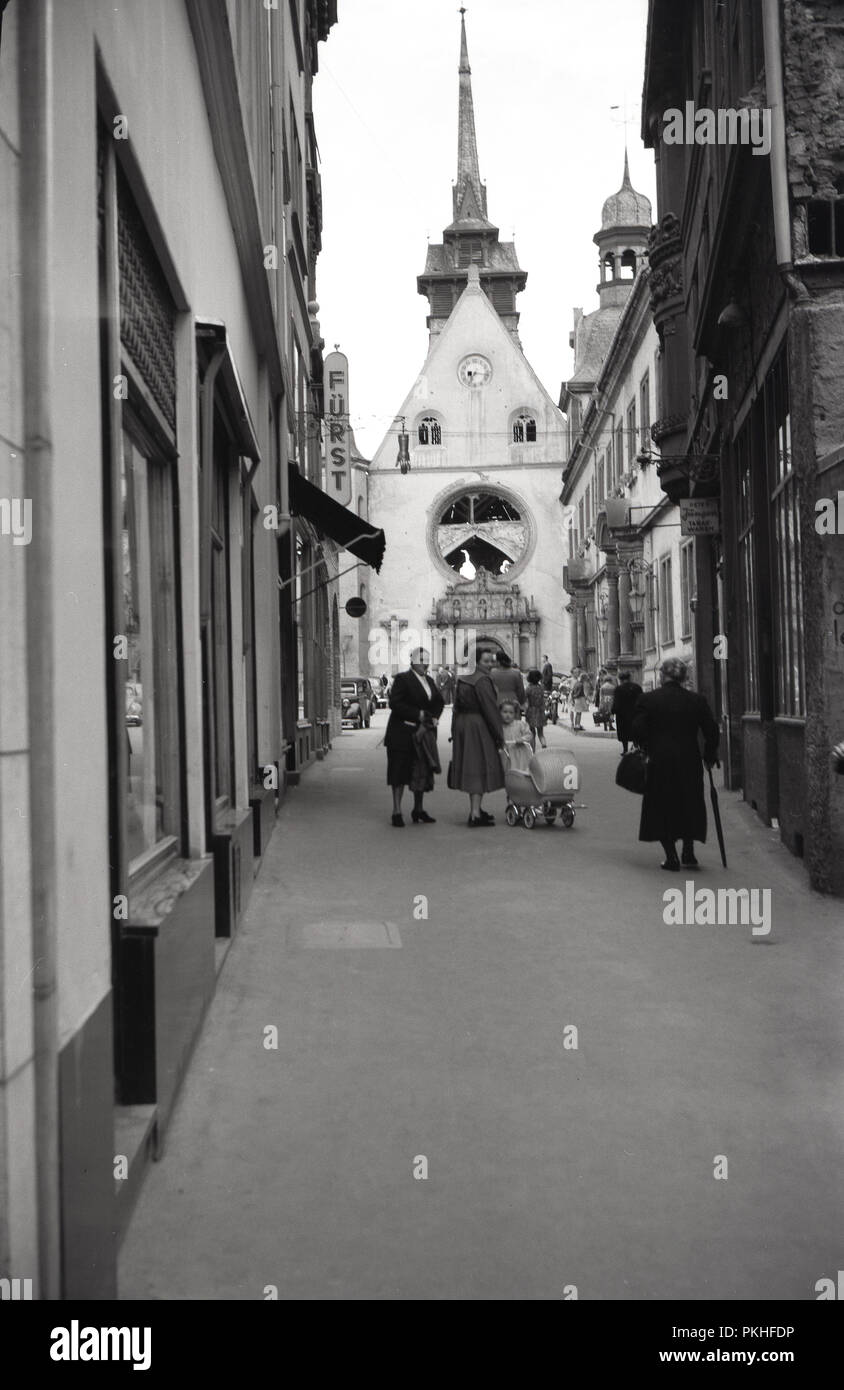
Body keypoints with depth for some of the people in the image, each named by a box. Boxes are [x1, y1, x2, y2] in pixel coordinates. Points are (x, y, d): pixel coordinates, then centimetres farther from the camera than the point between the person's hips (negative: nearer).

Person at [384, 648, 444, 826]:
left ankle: (418, 810, 20)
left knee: (422, 772, 9)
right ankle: (397, 812, 2)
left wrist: (433, 718, -6)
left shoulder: (429, 681, 16)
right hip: (403, 734, -7)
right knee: (400, 772, -3)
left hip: (424, 733, 7)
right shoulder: (402, 679, -6)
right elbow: (395, 703, -16)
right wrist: (419, 715, -18)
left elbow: (438, 702, 14)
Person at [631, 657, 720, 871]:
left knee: (662, 809, 8)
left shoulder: (648, 699, -4)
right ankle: (689, 853, 14)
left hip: (659, 761, -2)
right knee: (690, 806, 16)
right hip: (689, 761, 2)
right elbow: (711, 730, 1)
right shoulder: (696, 700, 1)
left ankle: (671, 857, 5)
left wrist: (646, 749, 7)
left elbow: (638, 729, -9)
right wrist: (709, 756, 13)